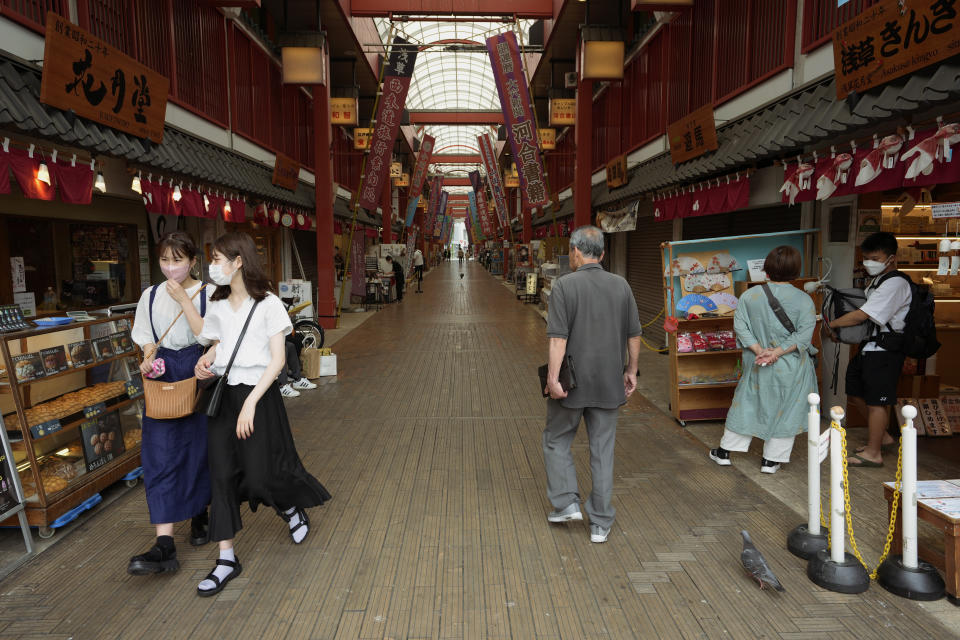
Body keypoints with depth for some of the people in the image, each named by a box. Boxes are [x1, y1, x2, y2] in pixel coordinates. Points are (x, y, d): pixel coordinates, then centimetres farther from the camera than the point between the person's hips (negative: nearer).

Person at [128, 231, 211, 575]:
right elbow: (148, 340, 12)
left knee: (198, 448, 7)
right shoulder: (151, 296, 8)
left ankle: (200, 513, 34)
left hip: (198, 374, -2)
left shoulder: (207, 293, -4)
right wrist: (148, 360, -9)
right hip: (163, 377, 3)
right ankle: (164, 546, -9)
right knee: (160, 453, -7)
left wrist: (184, 299, -17)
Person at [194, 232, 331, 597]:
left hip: (259, 395, -5)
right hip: (223, 396, 6)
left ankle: (292, 510, 33)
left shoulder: (268, 305, -10)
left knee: (260, 476, -2)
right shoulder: (218, 307, 8)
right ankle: (227, 558, 15)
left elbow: (277, 360, -13)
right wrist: (205, 361, -1)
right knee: (222, 474, 4)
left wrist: (251, 402, -20)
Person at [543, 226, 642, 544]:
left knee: (556, 440, 18)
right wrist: (631, 370, 17)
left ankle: (566, 503, 14)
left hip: (572, 384, -3)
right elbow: (634, 334, 6)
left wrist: (552, 378, -16)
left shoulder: (565, 285, -11)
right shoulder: (621, 285, 2)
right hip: (609, 384, 4)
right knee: (603, 450, 10)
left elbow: (558, 337, -18)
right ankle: (600, 523, 17)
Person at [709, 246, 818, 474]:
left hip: (757, 365, 2)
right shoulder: (804, 300, -9)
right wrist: (777, 352, -17)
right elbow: (803, 335, -15)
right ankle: (771, 460, 19)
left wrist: (759, 350, -11)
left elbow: (740, 325, -8)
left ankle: (724, 451, 23)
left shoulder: (750, 295, -5)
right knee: (785, 410, 12)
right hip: (791, 369, -2)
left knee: (746, 404, 15)